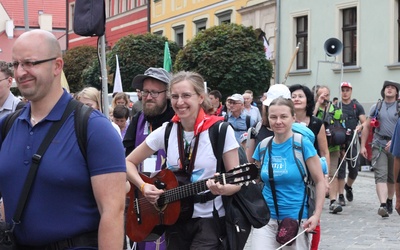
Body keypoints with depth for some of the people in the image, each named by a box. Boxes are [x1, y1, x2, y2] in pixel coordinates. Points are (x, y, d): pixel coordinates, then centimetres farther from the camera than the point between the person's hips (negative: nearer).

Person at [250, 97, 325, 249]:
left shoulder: (303, 144, -9)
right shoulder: (262, 147, 1)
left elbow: (320, 181, -6)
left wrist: (317, 215, -12)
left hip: (296, 218, -2)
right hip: (266, 217, 3)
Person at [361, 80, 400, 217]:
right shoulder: (376, 107, 8)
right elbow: (367, 126, 10)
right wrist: (363, 146, 5)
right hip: (379, 145, 0)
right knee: (381, 176, -13)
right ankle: (383, 205, -24)